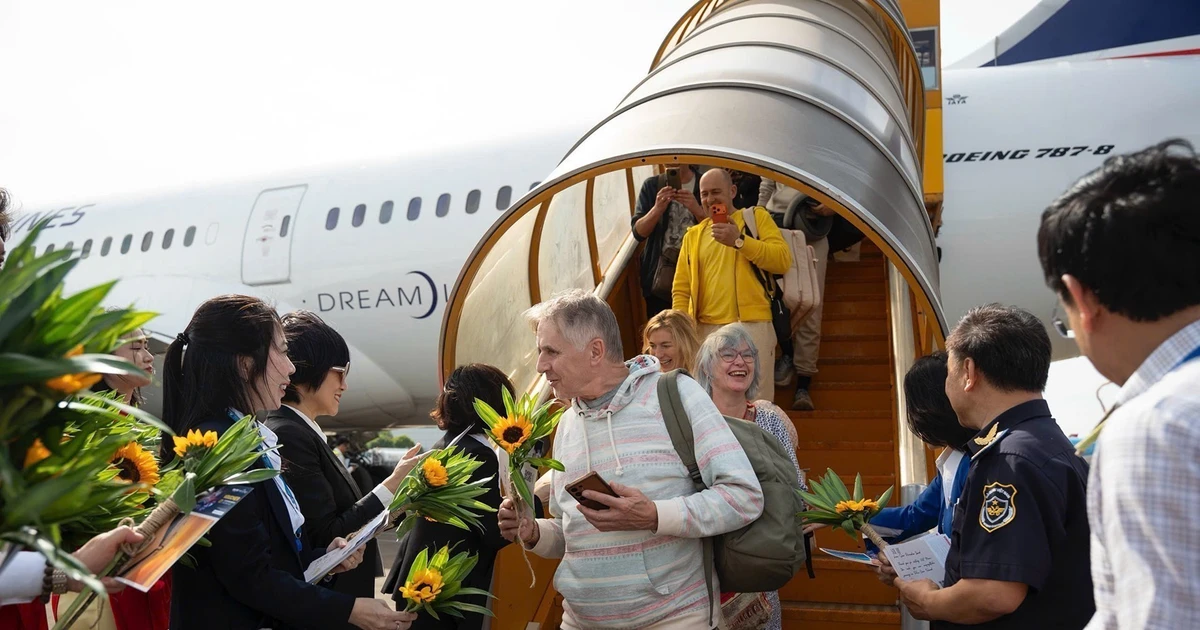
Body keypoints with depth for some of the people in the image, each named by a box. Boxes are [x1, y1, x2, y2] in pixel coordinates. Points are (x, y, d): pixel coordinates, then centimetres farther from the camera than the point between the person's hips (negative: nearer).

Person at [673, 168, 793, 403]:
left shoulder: (756, 217, 11)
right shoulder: (693, 235, 19)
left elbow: (783, 260, -3)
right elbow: (681, 289, 15)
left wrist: (739, 241, -11)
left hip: (752, 326, -3)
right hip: (706, 330, 3)